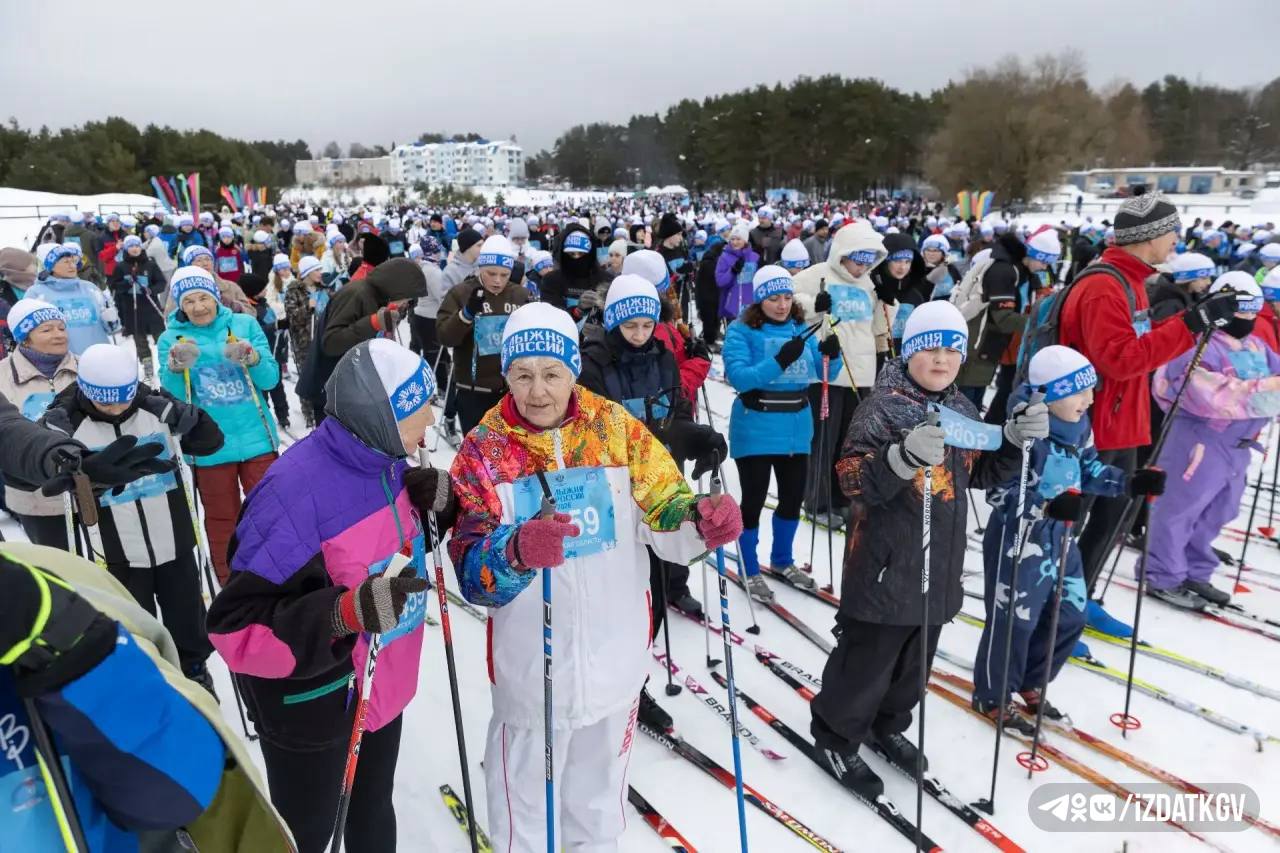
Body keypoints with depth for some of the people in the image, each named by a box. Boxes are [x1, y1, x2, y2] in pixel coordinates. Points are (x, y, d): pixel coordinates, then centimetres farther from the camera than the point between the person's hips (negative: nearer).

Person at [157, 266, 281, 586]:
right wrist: (177, 368, -24)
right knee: (221, 519, 13)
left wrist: (251, 358, -22)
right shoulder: (171, 338, 3)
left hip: (256, 438, 0)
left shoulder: (245, 324, 2)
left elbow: (270, 379, -3)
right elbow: (172, 395, -5)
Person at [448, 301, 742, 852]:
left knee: (601, 781, 27)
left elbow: (664, 510, -6)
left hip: (616, 652, 2)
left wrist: (701, 519, -29)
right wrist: (517, 551, -39)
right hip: (531, 658, -2)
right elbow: (470, 569, -17)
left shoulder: (616, 426, -8)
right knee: (526, 783, 19)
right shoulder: (484, 447, -12)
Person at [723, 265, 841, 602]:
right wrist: (779, 361, -34)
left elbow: (825, 372, 4)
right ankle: (750, 572, 21)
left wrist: (832, 354, -18)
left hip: (796, 427, 6)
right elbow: (738, 377, -22)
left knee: (793, 497, 15)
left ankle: (782, 561, 37)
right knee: (754, 500, 2)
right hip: (755, 429, -5)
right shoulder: (741, 330, -10)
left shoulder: (801, 328, 5)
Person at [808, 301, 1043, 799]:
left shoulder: (961, 408, 8)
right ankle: (836, 739, 26)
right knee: (866, 661, 4)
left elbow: (982, 472, 17)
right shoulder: (883, 406, -16)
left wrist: (1015, 438, 0)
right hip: (887, 567, -8)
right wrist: (904, 455, -42)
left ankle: (887, 726, 45)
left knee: (915, 661, 22)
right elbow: (854, 480, -25)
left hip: (940, 566, 8)